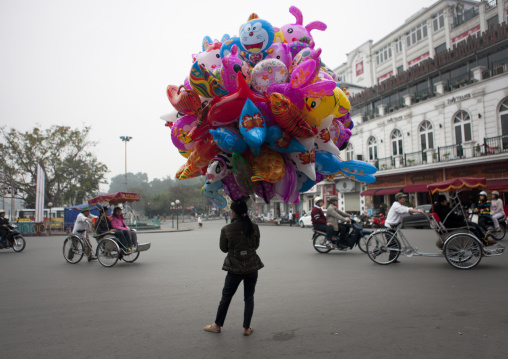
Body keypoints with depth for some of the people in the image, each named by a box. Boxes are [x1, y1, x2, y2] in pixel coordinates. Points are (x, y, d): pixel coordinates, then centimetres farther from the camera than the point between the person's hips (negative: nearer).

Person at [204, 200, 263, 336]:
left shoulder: (226, 229, -11)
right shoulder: (254, 227, -5)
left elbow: (223, 248, 0)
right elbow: (256, 245, 7)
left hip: (235, 268, -2)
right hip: (252, 266, 2)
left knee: (226, 297, 14)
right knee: (249, 297, 14)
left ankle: (217, 325, 28)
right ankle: (247, 328, 19)